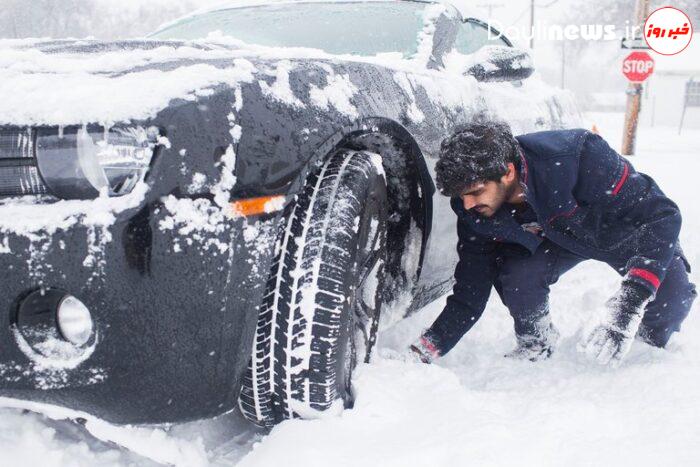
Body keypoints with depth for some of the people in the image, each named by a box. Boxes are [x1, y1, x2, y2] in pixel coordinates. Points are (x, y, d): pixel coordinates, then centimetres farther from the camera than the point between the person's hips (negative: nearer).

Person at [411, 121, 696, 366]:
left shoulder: (577, 157, -40)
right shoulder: (474, 212, -25)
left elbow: (662, 216, -35)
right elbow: (468, 295, -16)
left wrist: (629, 303, -47)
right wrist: (425, 351, -29)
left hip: (621, 230, -2)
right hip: (557, 238, 2)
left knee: (673, 294, -24)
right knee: (516, 277, -27)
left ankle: (651, 339, 11)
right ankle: (536, 344, 4)